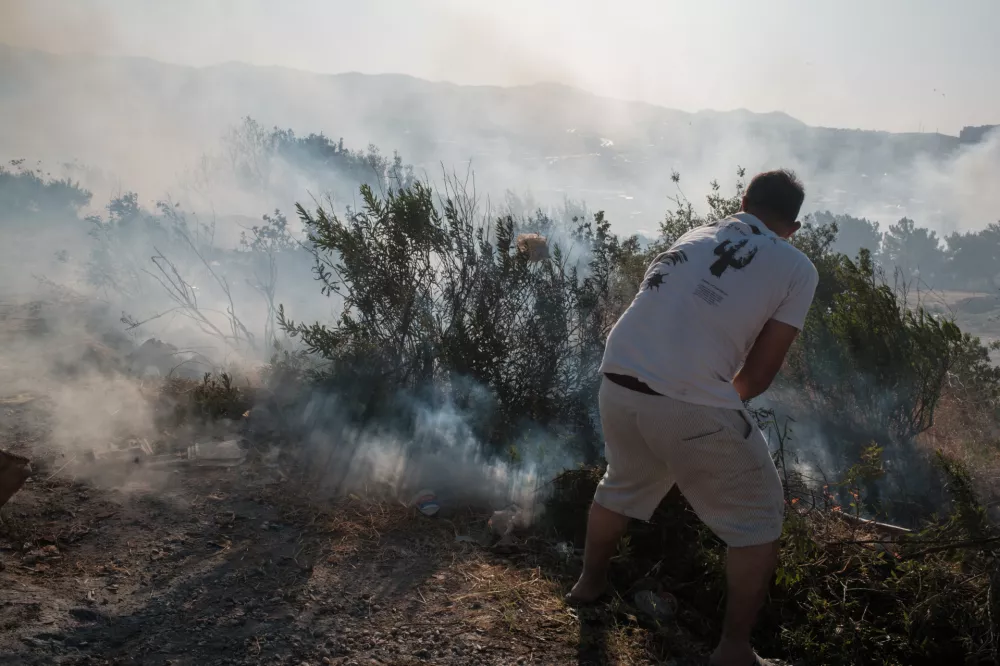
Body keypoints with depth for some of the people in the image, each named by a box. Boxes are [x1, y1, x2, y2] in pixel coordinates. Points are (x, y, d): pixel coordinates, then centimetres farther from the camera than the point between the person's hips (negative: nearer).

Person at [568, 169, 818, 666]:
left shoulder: (698, 235, 19)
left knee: (622, 485, 33)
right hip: (691, 404, -6)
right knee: (758, 519, 17)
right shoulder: (798, 268, 4)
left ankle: (589, 583, 52)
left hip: (617, 383, 6)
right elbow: (760, 372, 3)